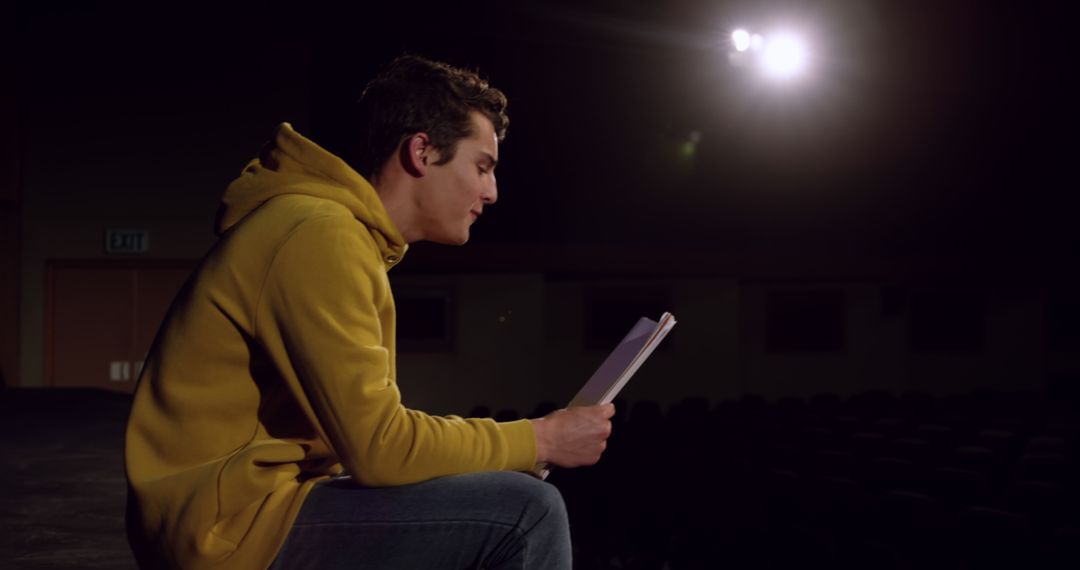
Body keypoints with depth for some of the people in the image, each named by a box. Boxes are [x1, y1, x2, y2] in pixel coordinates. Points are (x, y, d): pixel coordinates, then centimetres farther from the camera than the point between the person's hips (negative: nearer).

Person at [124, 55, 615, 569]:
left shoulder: (341, 230, 15)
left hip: (254, 507, 10)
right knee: (525, 512, -16)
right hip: (230, 528, -10)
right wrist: (539, 439, -10)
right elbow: (378, 446, -22)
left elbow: (365, 431, 13)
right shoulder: (320, 233, -17)